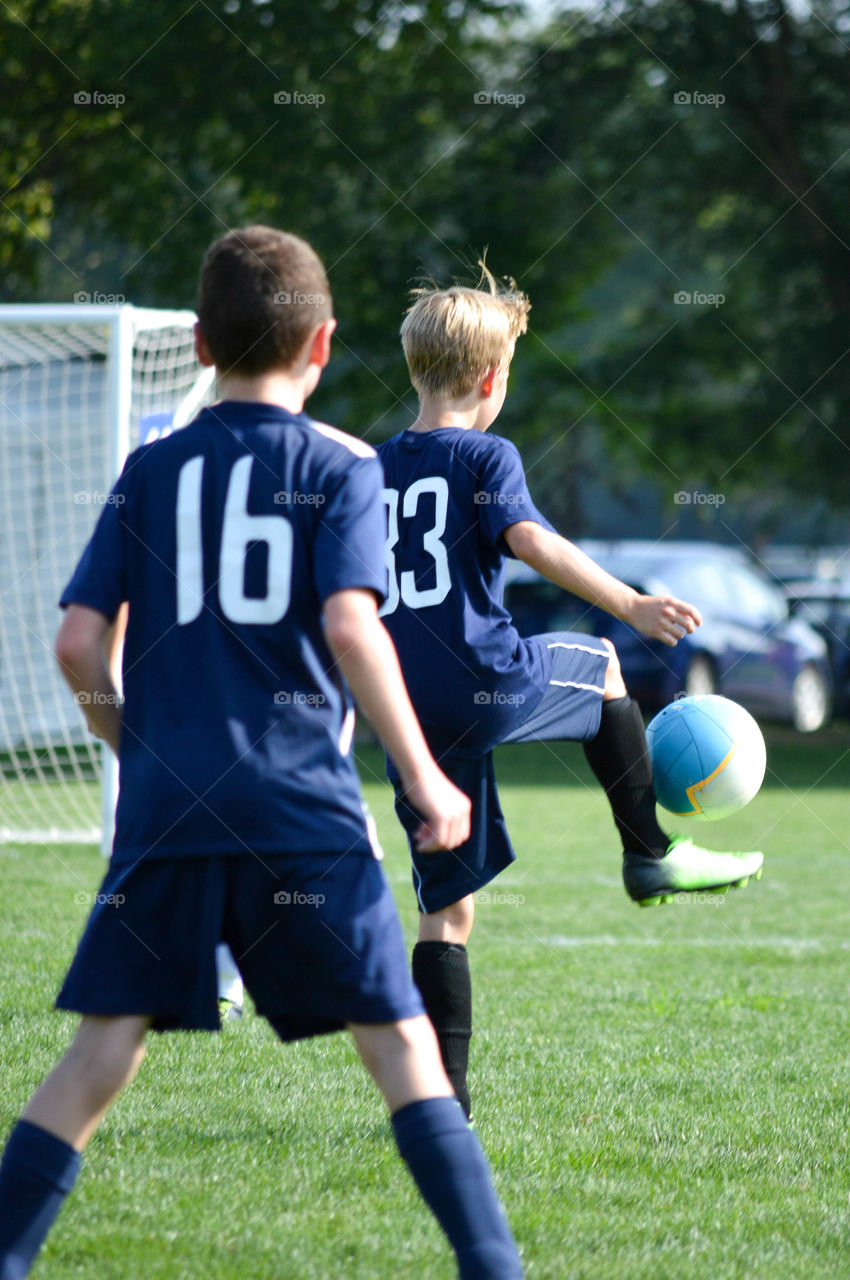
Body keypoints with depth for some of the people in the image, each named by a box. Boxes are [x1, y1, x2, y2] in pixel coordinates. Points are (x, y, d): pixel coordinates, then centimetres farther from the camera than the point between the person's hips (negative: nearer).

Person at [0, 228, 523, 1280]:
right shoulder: (340, 468, 2)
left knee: (104, 1049, 5)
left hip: (167, 803, 2)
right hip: (304, 808, -2)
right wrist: (422, 775, -7)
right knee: (399, 1044, 3)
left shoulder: (151, 471, 11)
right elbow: (351, 626, -12)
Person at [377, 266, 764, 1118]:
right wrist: (629, 606, -21)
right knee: (599, 665, 28)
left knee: (446, 911, 10)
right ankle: (650, 855, 26)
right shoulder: (485, 457, -3)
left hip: (406, 713, 5)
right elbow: (529, 540, -20)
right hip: (486, 683, -5)